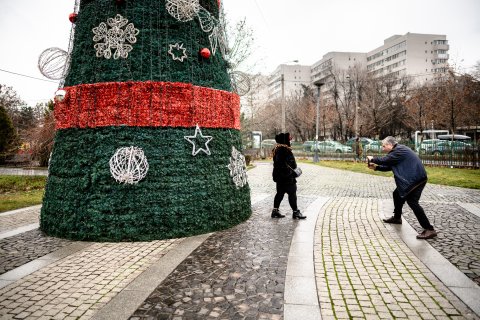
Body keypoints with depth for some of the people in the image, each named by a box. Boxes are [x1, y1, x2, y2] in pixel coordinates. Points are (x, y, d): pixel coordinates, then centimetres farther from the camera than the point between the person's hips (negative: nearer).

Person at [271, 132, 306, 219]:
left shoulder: (277, 149, 12)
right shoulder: (283, 149, -21)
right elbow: (283, 164, -28)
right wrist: (292, 172, -21)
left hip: (279, 176, 11)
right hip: (286, 177, -11)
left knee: (280, 193, 15)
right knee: (292, 193, -1)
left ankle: (275, 211, 21)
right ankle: (295, 212, 8)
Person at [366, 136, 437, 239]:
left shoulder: (399, 150, -16)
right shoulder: (397, 151, 17)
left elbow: (385, 160, -20)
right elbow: (389, 166, 17)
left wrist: (373, 159, -4)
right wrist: (376, 167, 8)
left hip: (417, 178, -11)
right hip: (411, 179, 11)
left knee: (412, 201, -15)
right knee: (397, 194, 19)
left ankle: (429, 229, -12)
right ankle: (397, 218, 36)